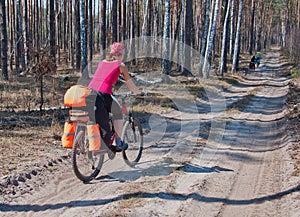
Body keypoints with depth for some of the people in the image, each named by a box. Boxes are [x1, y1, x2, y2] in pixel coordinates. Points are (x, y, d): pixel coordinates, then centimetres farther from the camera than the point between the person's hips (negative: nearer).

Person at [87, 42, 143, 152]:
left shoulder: (102, 62, 25)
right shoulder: (121, 65, 11)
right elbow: (130, 84, 19)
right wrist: (139, 92, 37)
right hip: (103, 94, -4)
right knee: (118, 112, 20)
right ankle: (118, 142, 18)